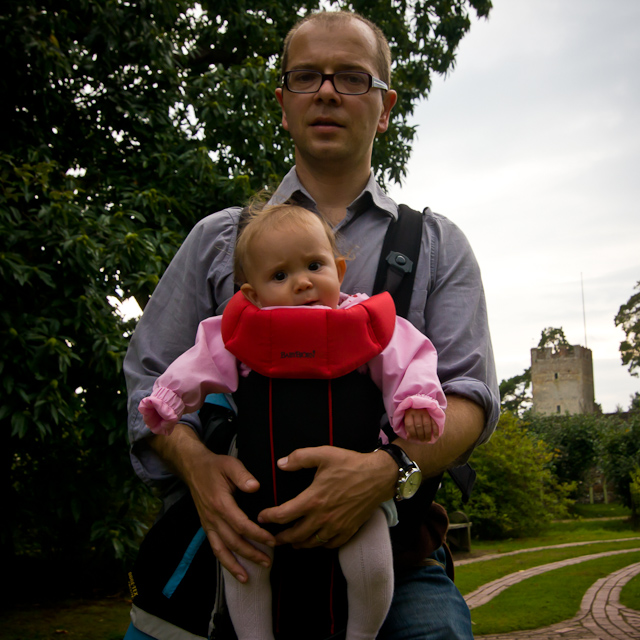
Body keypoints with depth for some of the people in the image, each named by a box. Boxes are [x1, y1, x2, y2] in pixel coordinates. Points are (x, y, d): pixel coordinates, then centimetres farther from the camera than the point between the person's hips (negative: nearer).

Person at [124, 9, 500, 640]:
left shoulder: (436, 244, 13)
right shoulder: (218, 238, 15)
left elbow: (468, 394, 2)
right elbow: (151, 375, 11)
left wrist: (387, 470, -19)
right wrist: (196, 464, -11)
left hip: (392, 550, 0)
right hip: (239, 544, 1)